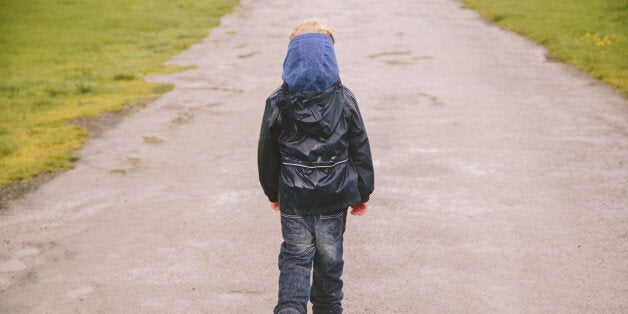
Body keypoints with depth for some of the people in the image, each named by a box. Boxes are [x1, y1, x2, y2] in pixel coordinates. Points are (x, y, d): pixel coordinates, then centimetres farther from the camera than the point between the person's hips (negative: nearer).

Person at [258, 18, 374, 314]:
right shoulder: (344, 99, -6)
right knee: (329, 257, 16)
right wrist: (363, 194, 9)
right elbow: (360, 149, -2)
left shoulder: (277, 102, -5)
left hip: (293, 198, 0)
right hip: (334, 196, 0)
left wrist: (273, 192, 17)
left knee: (295, 256, 10)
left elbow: (267, 153, 3)